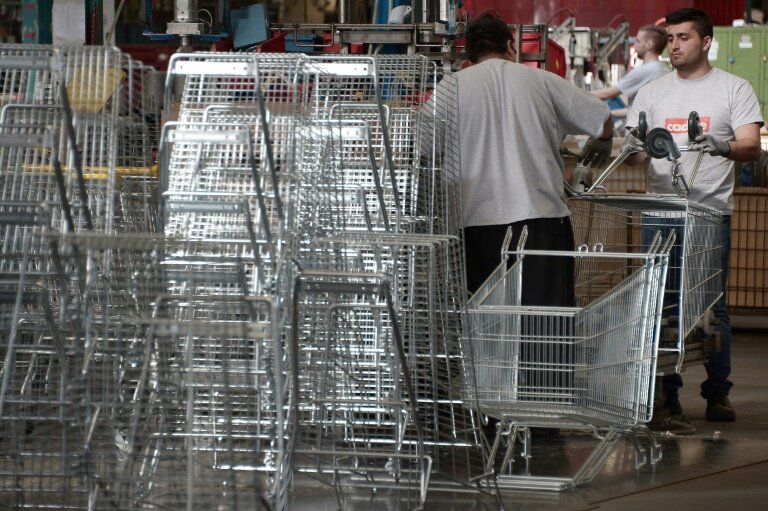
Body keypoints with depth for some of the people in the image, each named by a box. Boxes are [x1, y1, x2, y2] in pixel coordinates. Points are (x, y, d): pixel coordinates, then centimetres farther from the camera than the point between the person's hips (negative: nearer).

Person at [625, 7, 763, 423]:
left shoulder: (734, 89, 4)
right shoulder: (651, 93, 13)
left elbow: (752, 147, -7)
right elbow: (633, 154, 10)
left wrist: (722, 146, -28)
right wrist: (636, 149, -15)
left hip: (711, 212, -3)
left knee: (712, 306, 0)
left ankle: (718, 393, 7)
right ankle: (665, 392, 12)